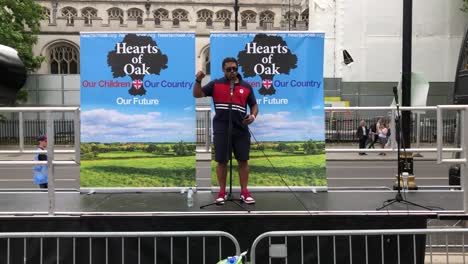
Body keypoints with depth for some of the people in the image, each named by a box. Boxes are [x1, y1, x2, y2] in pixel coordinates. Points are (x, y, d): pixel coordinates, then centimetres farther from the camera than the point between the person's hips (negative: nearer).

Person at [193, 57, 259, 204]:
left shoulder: (246, 87, 7)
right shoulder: (215, 84, 4)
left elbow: (254, 105, 14)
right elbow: (197, 94, 2)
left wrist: (253, 116, -6)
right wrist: (198, 80, -14)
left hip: (241, 130, 1)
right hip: (221, 130, -1)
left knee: (243, 160, 3)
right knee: (222, 161, 4)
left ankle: (244, 192, 13)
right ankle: (222, 192, 16)